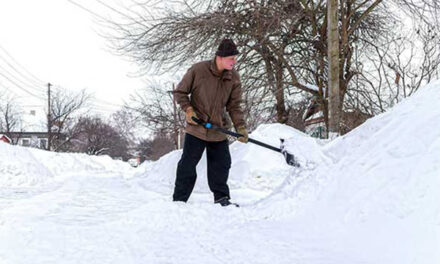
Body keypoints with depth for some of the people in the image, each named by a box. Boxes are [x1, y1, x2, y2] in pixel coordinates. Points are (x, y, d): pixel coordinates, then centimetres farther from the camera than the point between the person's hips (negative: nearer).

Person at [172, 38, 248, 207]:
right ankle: (179, 200, 11)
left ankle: (221, 197, 25)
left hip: (219, 130, 4)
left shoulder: (234, 78, -4)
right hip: (196, 128, -3)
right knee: (187, 166, 1)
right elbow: (179, 92, -3)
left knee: (221, 165, 10)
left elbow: (234, 106, 2)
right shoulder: (197, 70, -15)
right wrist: (188, 110, -16)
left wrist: (241, 127, -8)